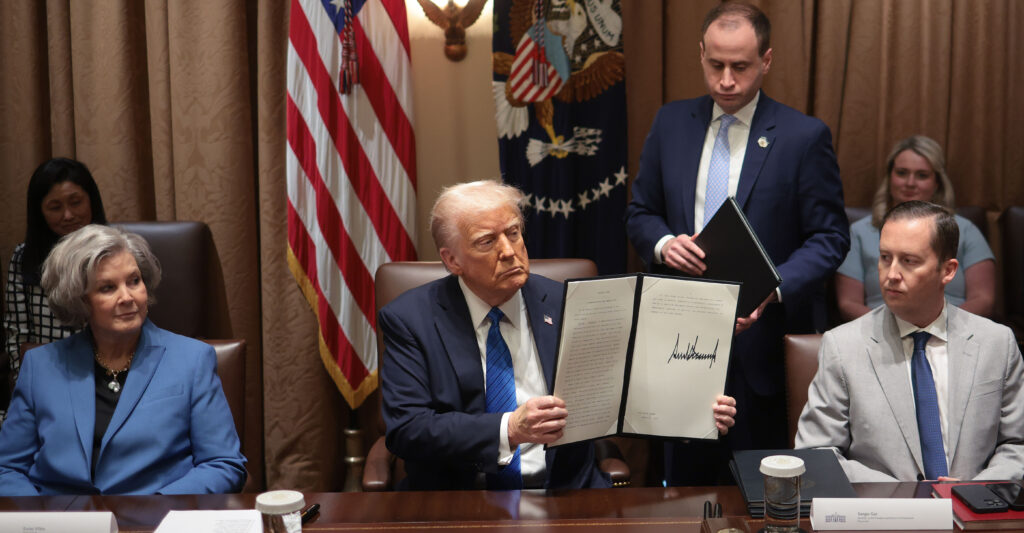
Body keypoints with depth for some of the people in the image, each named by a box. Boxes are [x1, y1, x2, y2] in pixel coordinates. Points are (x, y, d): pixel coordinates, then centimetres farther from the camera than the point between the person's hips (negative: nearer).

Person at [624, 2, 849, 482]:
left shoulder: (804, 137, -5)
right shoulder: (671, 122, 7)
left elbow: (829, 238, -5)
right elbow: (640, 213, 13)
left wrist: (773, 290, -22)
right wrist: (663, 244, -10)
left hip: (764, 339, -3)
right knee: (684, 477, 12)